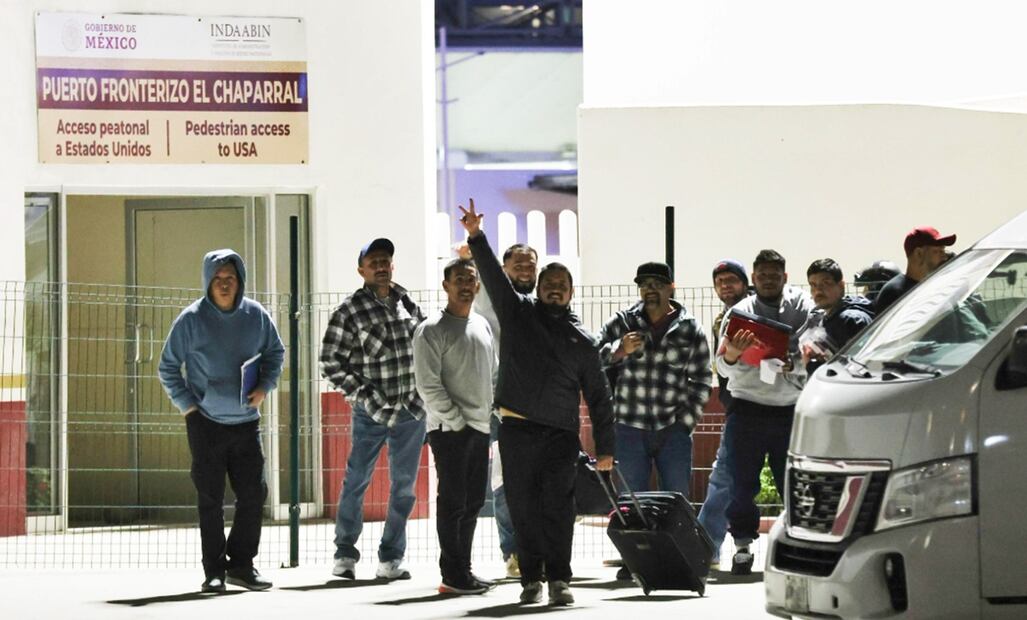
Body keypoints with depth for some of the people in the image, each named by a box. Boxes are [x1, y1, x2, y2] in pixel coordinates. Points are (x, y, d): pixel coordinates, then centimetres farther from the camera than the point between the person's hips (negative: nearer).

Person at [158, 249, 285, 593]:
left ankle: (241, 564, 14)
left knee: (254, 493, 2)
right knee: (210, 500, 1)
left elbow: (275, 352, 16)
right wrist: (186, 404, -6)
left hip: (246, 421, 3)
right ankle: (214, 571, 7)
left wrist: (264, 386, 0)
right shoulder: (191, 319, -7)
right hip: (205, 423, -3)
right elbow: (168, 367, 1)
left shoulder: (255, 316, 1)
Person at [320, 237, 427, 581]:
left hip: (412, 410, 4)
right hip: (372, 412, -4)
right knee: (356, 481, 2)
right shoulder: (350, 311, -8)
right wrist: (363, 394, -14)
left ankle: (391, 559, 14)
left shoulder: (408, 303, 6)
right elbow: (331, 363, -7)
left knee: (404, 486, 7)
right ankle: (345, 555, 16)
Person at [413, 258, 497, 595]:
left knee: (473, 503, 10)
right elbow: (428, 385, -13)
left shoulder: (483, 326, 15)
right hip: (449, 429, -7)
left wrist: (490, 415, 12)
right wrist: (457, 421, -14)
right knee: (453, 501, -7)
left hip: (480, 428, 7)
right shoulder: (432, 330, -8)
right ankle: (453, 575, -5)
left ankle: (463, 570, 17)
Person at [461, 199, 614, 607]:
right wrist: (476, 237, -15)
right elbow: (492, 275, 0)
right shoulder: (518, 313, 11)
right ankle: (531, 578, 7)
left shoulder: (582, 341, 10)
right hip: (517, 431, 1)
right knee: (523, 508, 1)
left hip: (560, 435, 0)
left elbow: (598, 397, 10)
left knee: (558, 507, -8)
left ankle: (559, 579, -8)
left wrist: (605, 448, 6)